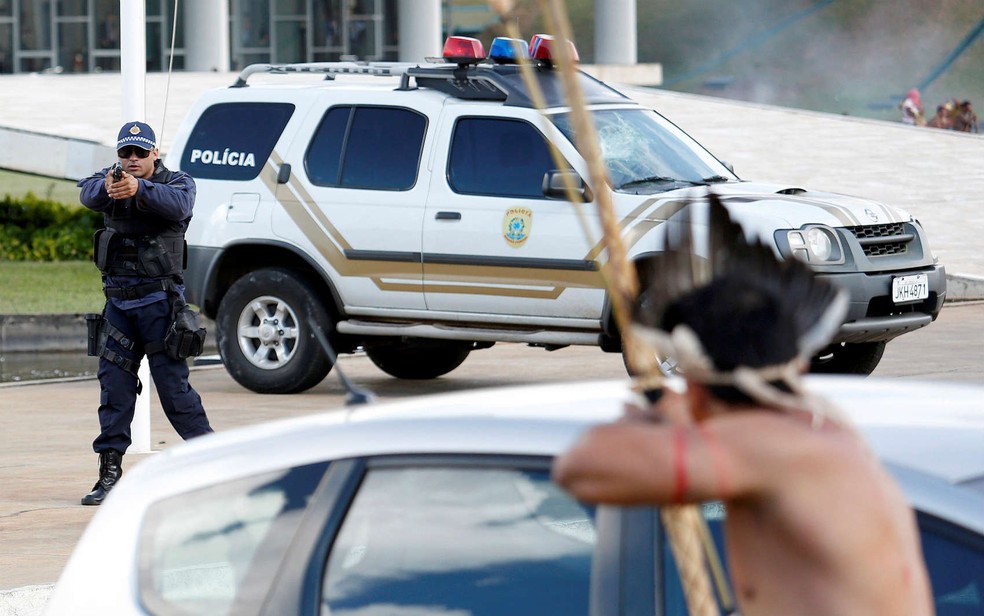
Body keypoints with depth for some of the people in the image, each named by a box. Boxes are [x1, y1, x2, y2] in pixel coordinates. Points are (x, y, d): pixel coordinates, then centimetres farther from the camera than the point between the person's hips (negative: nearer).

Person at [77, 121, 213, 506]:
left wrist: (139, 190, -44)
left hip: (159, 300, -4)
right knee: (114, 387, 4)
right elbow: (87, 193, -15)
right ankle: (109, 473, 7)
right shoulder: (110, 180, 8)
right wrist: (105, 189, -40)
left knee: (173, 384, -5)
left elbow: (178, 203, -25)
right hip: (118, 300, 4)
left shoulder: (176, 182, -1)